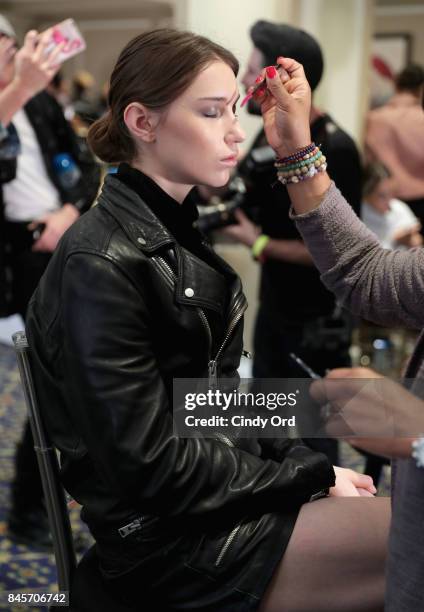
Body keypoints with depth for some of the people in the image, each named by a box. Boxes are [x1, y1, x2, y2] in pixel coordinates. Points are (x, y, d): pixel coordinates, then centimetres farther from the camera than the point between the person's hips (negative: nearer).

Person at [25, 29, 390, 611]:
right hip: (171, 539, -8)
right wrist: (311, 477, -12)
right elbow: (150, 465, -19)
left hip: (232, 484, 8)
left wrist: (310, 464, 0)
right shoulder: (101, 263, -18)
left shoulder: (177, 236, 8)